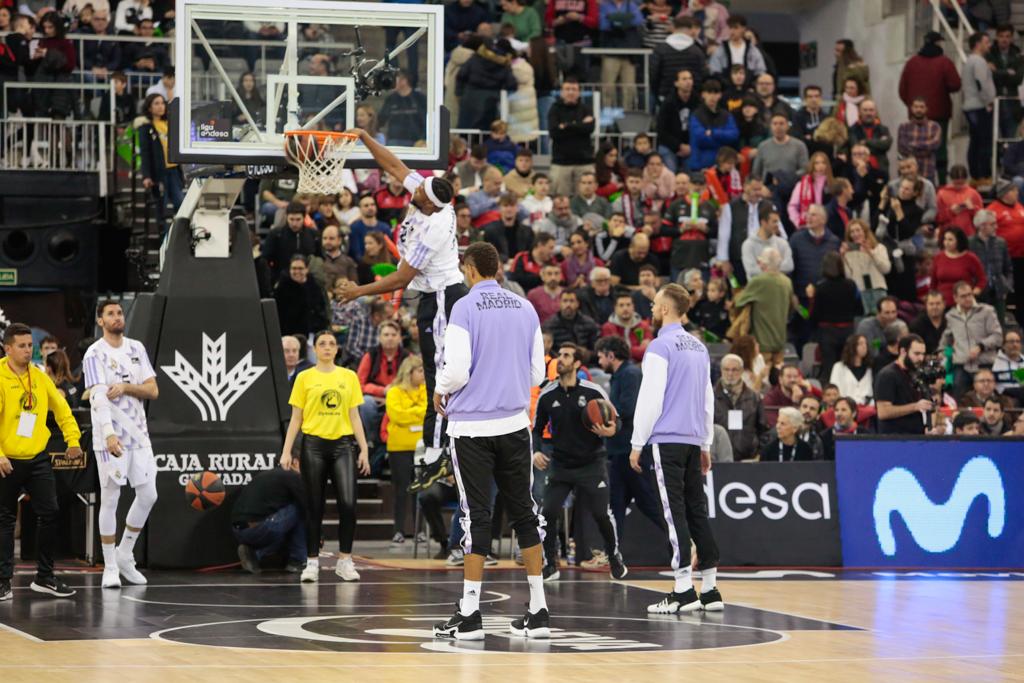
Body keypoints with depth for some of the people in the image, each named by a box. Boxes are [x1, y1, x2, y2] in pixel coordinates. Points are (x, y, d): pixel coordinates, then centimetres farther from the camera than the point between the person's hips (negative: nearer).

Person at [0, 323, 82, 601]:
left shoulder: (39, 377, 5)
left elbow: (61, 408, 15)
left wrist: (73, 439, 7)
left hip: (37, 458, 5)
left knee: (50, 514, 1)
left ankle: (45, 578, 12)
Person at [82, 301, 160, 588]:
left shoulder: (136, 349, 9)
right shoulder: (95, 354, -9)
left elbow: (153, 391, 6)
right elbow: (97, 397, -21)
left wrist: (127, 387, -14)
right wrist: (109, 434, -34)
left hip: (138, 434, 6)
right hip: (110, 437, -6)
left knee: (148, 495, 6)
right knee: (110, 500, -2)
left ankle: (125, 554, 23)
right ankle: (110, 568, 4)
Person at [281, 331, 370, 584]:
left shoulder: (349, 377, 9)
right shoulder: (304, 378, 5)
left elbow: (354, 416, 10)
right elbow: (296, 418, 5)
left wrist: (364, 449, 3)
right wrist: (287, 450, -4)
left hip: (342, 444, 1)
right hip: (313, 444, -1)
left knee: (348, 503, -11)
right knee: (314, 507, 1)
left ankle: (345, 561, -2)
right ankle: (312, 563, 9)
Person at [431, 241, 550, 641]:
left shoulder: (465, 308, -8)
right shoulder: (525, 308, 8)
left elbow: (457, 370, -15)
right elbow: (537, 373, 10)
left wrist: (440, 391, 5)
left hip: (471, 425, -4)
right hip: (514, 423, 4)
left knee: (476, 516, -3)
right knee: (524, 512, 9)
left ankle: (469, 615, -2)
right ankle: (538, 611, 9)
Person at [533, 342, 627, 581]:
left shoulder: (593, 392, -9)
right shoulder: (546, 396, -2)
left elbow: (616, 420, -1)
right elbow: (537, 429, 9)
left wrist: (611, 430, -24)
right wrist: (535, 452, -9)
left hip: (591, 463, -2)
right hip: (560, 464, 2)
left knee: (602, 514, -2)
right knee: (548, 513, -11)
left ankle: (615, 559, 23)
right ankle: (550, 565, 4)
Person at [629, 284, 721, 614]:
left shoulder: (661, 347, -9)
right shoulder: (699, 348, 16)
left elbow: (650, 399, -13)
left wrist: (637, 444, -7)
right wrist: (706, 444, 24)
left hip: (666, 439, -7)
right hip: (693, 439, 7)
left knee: (675, 512, -8)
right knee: (696, 510, 9)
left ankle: (684, 590, -11)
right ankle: (710, 589, 8)